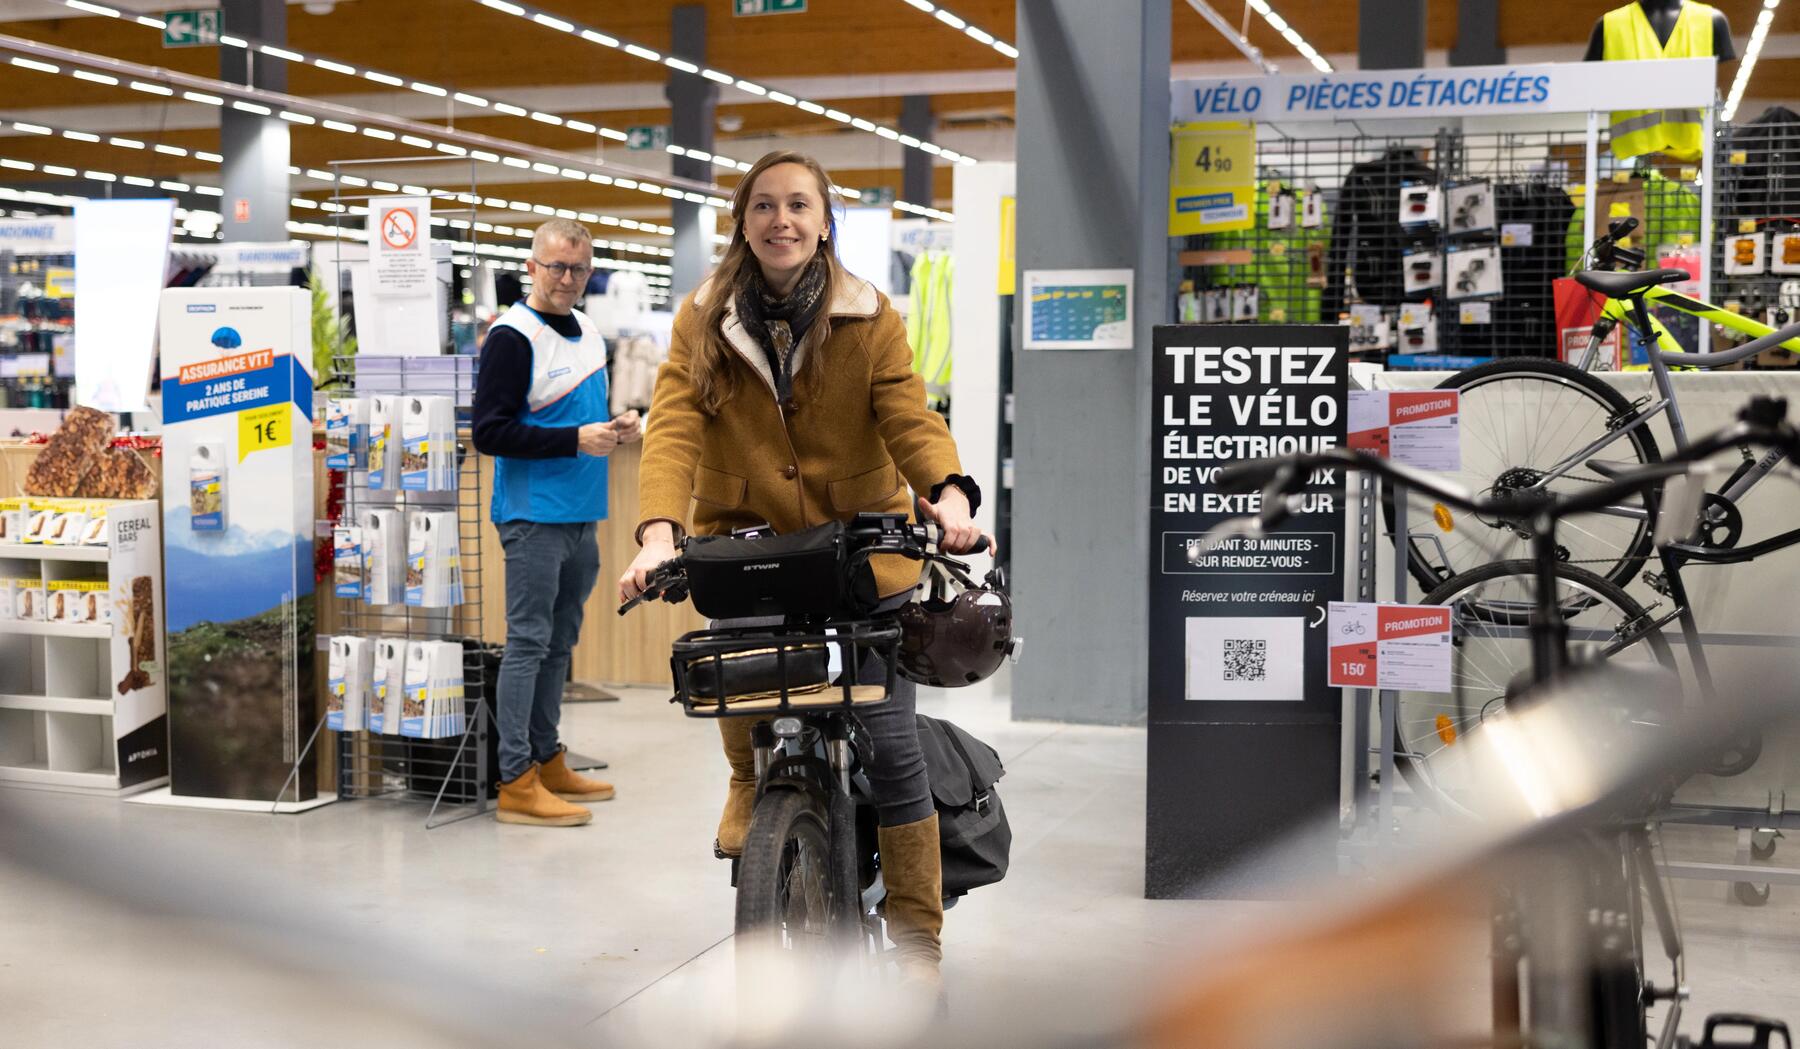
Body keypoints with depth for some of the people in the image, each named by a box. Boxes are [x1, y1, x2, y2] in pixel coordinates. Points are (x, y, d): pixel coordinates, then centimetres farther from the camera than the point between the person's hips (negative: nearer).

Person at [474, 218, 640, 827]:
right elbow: (490, 432, -17)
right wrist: (576, 440, -20)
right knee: (528, 641, -6)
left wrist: (615, 428, 5)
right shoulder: (513, 336, -11)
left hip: (581, 516, 8)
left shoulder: (586, 332, 14)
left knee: (559, 642, 14)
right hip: (534, 517, -8)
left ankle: (547, 762, 24)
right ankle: (516, 782, -3)